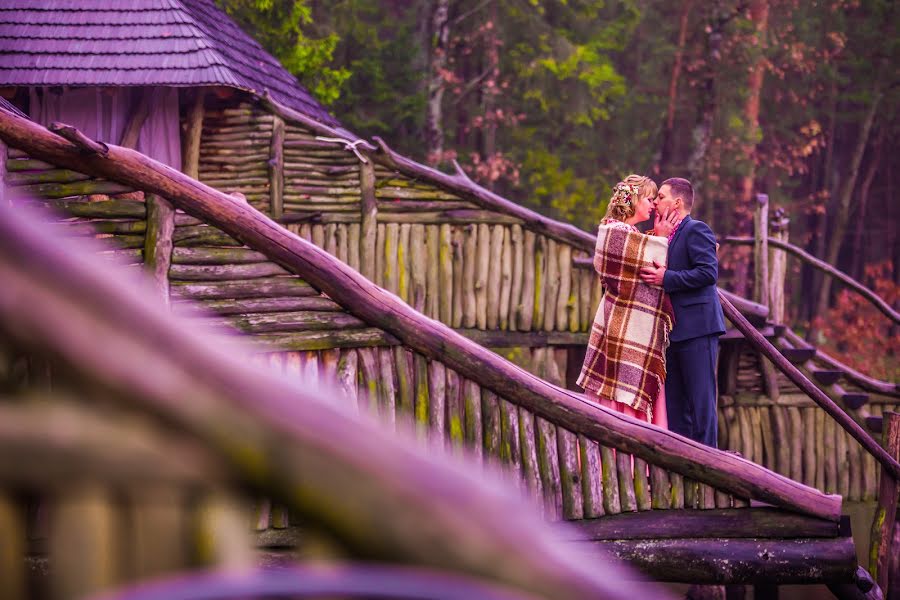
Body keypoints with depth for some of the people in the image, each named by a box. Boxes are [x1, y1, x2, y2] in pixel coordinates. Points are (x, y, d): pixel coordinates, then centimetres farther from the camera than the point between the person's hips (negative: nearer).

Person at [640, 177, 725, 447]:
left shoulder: (696, 230, -9)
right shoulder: (666, 235, 18)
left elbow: (709, 272, -20)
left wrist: (666, 278, -21)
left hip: (696, 327, -10)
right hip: (675, 331, 10)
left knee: (700, 399, -6)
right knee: (674, 400, 12)